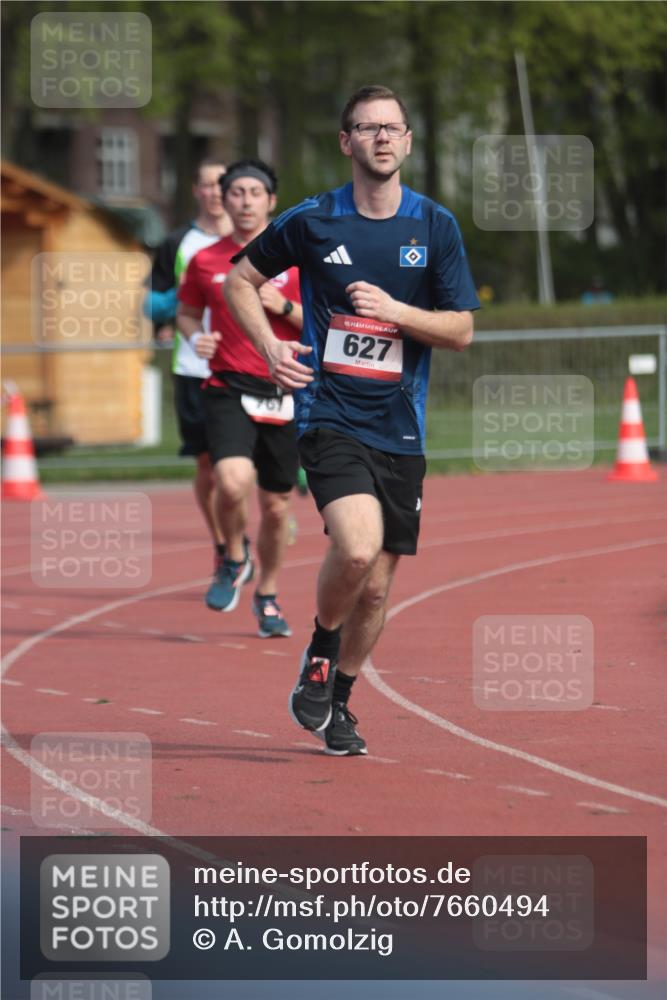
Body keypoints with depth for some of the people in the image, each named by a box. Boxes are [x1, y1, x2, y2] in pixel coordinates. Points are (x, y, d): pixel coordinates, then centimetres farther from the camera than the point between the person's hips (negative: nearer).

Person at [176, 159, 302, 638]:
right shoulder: (205, 261, 4)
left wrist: (283, 307, -14)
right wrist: (196, 338, -2)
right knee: (233, 484, -25)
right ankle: (234, 560, 6)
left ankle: (268, 596, 30)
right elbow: (187, 311, 19)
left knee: (275, 506, 8)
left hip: (283, 396, 1)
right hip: (229, 391, -1)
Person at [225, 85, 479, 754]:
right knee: (357, 547, -26)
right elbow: (240, 280, 14)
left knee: (376, 586, 6)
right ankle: (319, 654, 1)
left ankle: (337, 704, 27)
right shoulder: (312, 222, 0)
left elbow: (461, 330, 4)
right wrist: (271, 349, -1)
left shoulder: (436, 227, 4)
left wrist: (394, 310, -13)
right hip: (329, 416, -3)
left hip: (400, 429, 3)